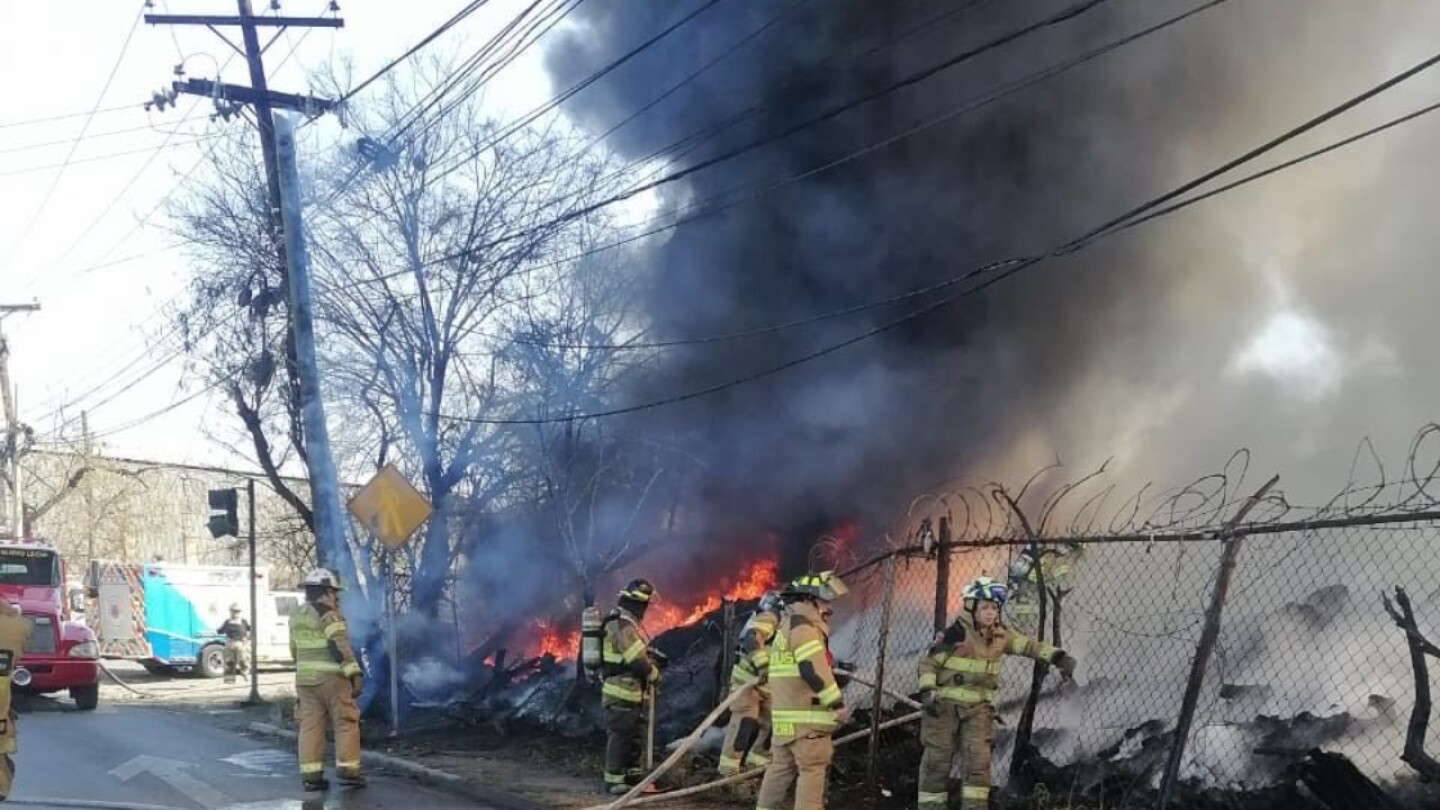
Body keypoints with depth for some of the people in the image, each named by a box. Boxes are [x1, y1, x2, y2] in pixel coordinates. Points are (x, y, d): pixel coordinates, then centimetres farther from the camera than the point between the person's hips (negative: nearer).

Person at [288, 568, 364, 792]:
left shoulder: (297, 615, 12)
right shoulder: (328, 614, -12)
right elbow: (340, 647, -20)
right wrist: (354, 674, -20)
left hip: (305, 678, 7)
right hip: (331, 678, -7)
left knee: (310, 726, 6)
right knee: (346, 723, 2)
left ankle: (310, 775, 4)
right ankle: (347, 770, 0)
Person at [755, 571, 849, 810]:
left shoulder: (788, 624, 21)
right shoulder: (803, 623, -11)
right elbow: (813, 668, -20)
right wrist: (837, 703, -17)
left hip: (786, 713, 10)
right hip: (805, 715, -10)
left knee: (781, 766, 15)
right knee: (813, 770, -8)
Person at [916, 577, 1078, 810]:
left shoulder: (1001, 635, 1)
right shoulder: (955, 634, -13)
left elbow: (1028, 645, -7)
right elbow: (927, 662, -8)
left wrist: (1057, 656, -20)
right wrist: (927, 691, -18)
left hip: (978, 705, 4)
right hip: (945, 703, -4)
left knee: (979, 756, -6)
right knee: (937, 758, 1)